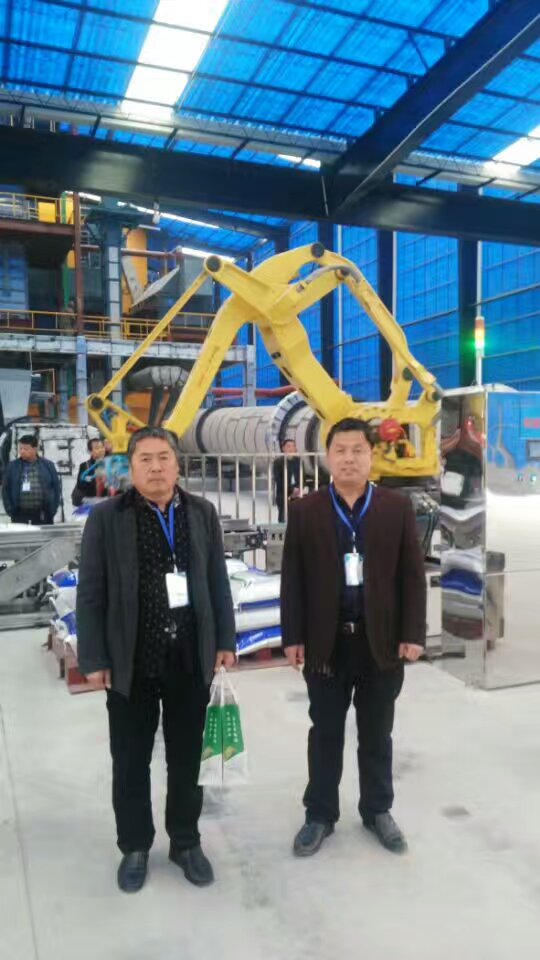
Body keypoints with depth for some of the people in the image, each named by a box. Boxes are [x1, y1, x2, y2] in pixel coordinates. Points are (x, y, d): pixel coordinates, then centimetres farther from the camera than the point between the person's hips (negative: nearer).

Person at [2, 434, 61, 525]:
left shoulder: (48, 465, 5)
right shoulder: (12, 466, 5)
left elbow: (56, 487, 7)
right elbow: (5, 489, 8)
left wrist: (52, 509, -1)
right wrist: (10, 510, -1)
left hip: (43, 515, 0)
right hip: (20, 515, 0)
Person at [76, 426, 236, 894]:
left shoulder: (202, 512, 2)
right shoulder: (106, 517, -6)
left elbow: (218, 581, 6)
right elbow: (90, 594, -6)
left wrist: (225, 640, 5)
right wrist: (94, 658, -7)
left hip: (191, 658, 2)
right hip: (131, 660, -2)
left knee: (186, 757, 16)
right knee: (131, 762, 14)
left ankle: (186, 842, 36)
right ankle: (134, 846, 35)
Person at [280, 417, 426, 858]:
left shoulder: (397, 507, -1)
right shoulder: (305, 511, -2)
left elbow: (412, 575, -1)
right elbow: (293, 579, -1)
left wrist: (413, 633, -6)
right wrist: (293, 637, -5)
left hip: (381, 641, 1)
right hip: (326, 642, 0)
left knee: (376, 734, 16)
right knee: (326, 733, 13)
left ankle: (378, 810, 35)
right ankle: (320, 815, 29)